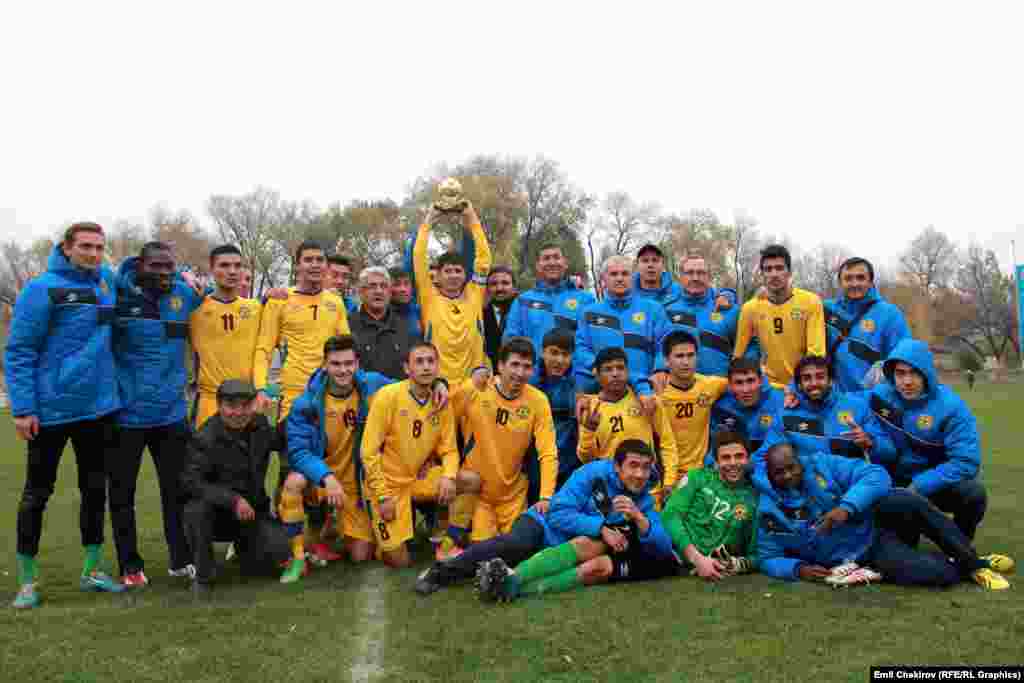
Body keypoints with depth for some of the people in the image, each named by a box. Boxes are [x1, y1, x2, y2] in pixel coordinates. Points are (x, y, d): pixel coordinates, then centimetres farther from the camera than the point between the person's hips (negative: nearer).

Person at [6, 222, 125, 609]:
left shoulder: (107, 282, 6)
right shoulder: (42, 289, -12)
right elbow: (18, 352, -12)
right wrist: (22, 409, -17)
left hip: (99, 407, 6)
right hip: (51, 410, -6)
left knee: (95, 490, 12)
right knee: (37, 494, 7)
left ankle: (92, 571, 25)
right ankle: (27, 580, 19)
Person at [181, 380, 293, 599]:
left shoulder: (260, 425, 0)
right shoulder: (204, 439, -17)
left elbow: (284, 442, 18)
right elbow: (190, 481, -27)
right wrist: (232, 499, -35)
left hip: (253, 511, 4)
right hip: (218, 513, -3)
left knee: (278, 551, -19)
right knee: (196, 509, -36)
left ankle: (243, 546, 19)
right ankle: (203, 576, -12)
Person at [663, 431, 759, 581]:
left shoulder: (755, 498, 10)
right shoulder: (697, 477, 9)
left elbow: (755, 555, 11)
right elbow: (670, 515, -3)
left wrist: (734, 566, -10)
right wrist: (697, 558, -13)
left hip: (714, 572, 1)